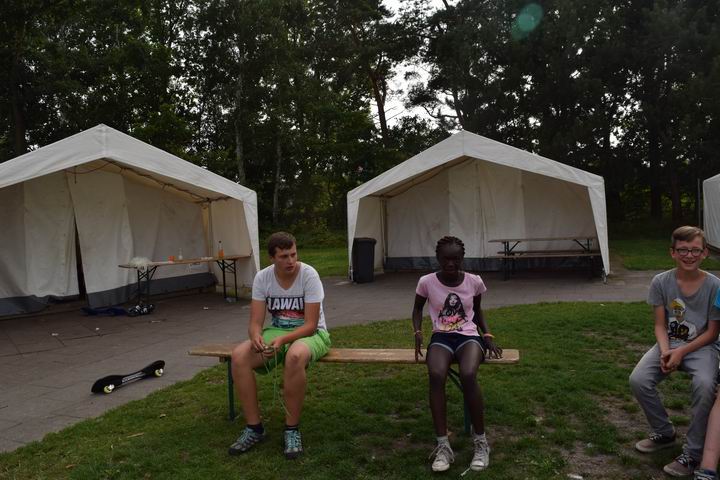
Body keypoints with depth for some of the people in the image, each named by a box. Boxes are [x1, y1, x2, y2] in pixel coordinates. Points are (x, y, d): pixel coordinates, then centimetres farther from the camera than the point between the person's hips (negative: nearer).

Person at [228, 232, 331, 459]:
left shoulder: (309, 275, -20)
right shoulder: (262, 278, -8)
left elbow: (310, 325, -20)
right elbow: (255, 322, -8)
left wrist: (282, 340, -36)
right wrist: (256, 337, -32)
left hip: (310, 334, -4)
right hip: (277, 331, 4)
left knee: (295, 356, -39)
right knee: (239, 356, -22)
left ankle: (292, 429, -19)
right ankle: (254, 427, -7)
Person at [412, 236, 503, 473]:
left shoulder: (474, 282, -2)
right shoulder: (427, 282, -5)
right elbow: (418, 308, 13)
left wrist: (488, 335, 4)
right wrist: (418, 332, -3)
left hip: (468, 336, 0)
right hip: (441, 337, 0)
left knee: (468, 375, -34)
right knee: (436, 376, -34)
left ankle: (480, 441, -15)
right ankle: (443, 445, -22)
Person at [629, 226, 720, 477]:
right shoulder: (661, 282, -6)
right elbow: (660, 326, -1)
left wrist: (681, 352, -18)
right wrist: (665, 351, -20)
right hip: (669, 344, 2)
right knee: (638, 380, -21)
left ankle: (692, 454, -15)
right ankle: (664, 432, 7)